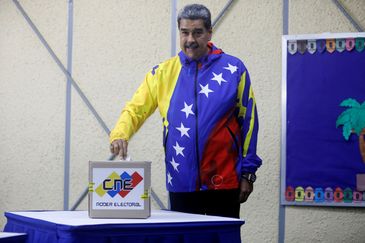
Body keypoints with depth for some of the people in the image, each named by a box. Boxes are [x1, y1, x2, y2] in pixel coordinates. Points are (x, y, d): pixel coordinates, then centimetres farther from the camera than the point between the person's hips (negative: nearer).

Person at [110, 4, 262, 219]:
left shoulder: (233, 69, 0)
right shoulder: (164, 72, 5)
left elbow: (248, 121, 2)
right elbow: (135, 109, 1)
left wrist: (248, 172, 0)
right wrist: (120, 135, -19)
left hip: (224, 181, -2)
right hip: (181, 183, 2)